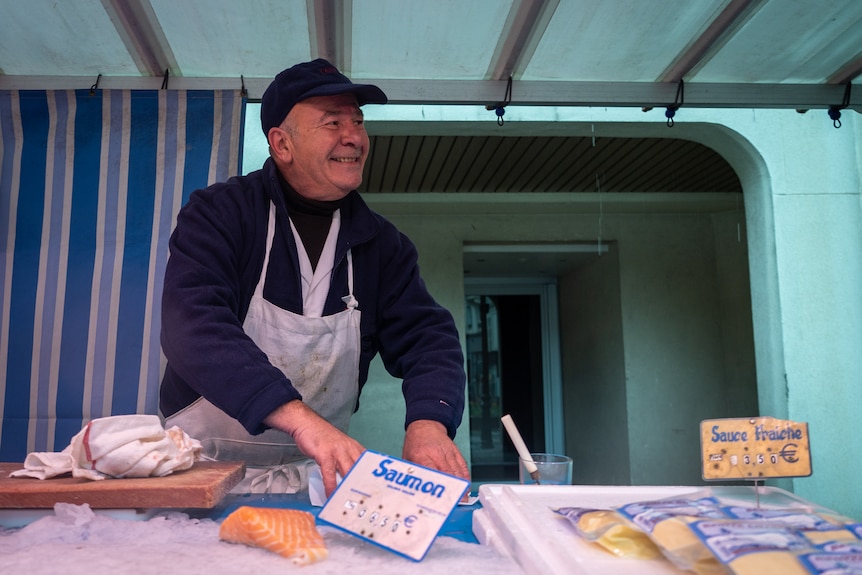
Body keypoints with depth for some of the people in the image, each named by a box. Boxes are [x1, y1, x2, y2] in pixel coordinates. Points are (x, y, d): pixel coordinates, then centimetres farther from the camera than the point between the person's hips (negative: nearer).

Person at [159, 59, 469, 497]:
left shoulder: (381, 243, 4)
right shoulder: (218, 214, -8)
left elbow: (425, 336, -4)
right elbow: (193, 324, -24)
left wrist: (428, 421, -26)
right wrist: (298, 416, -38)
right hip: (205, 461, -3)